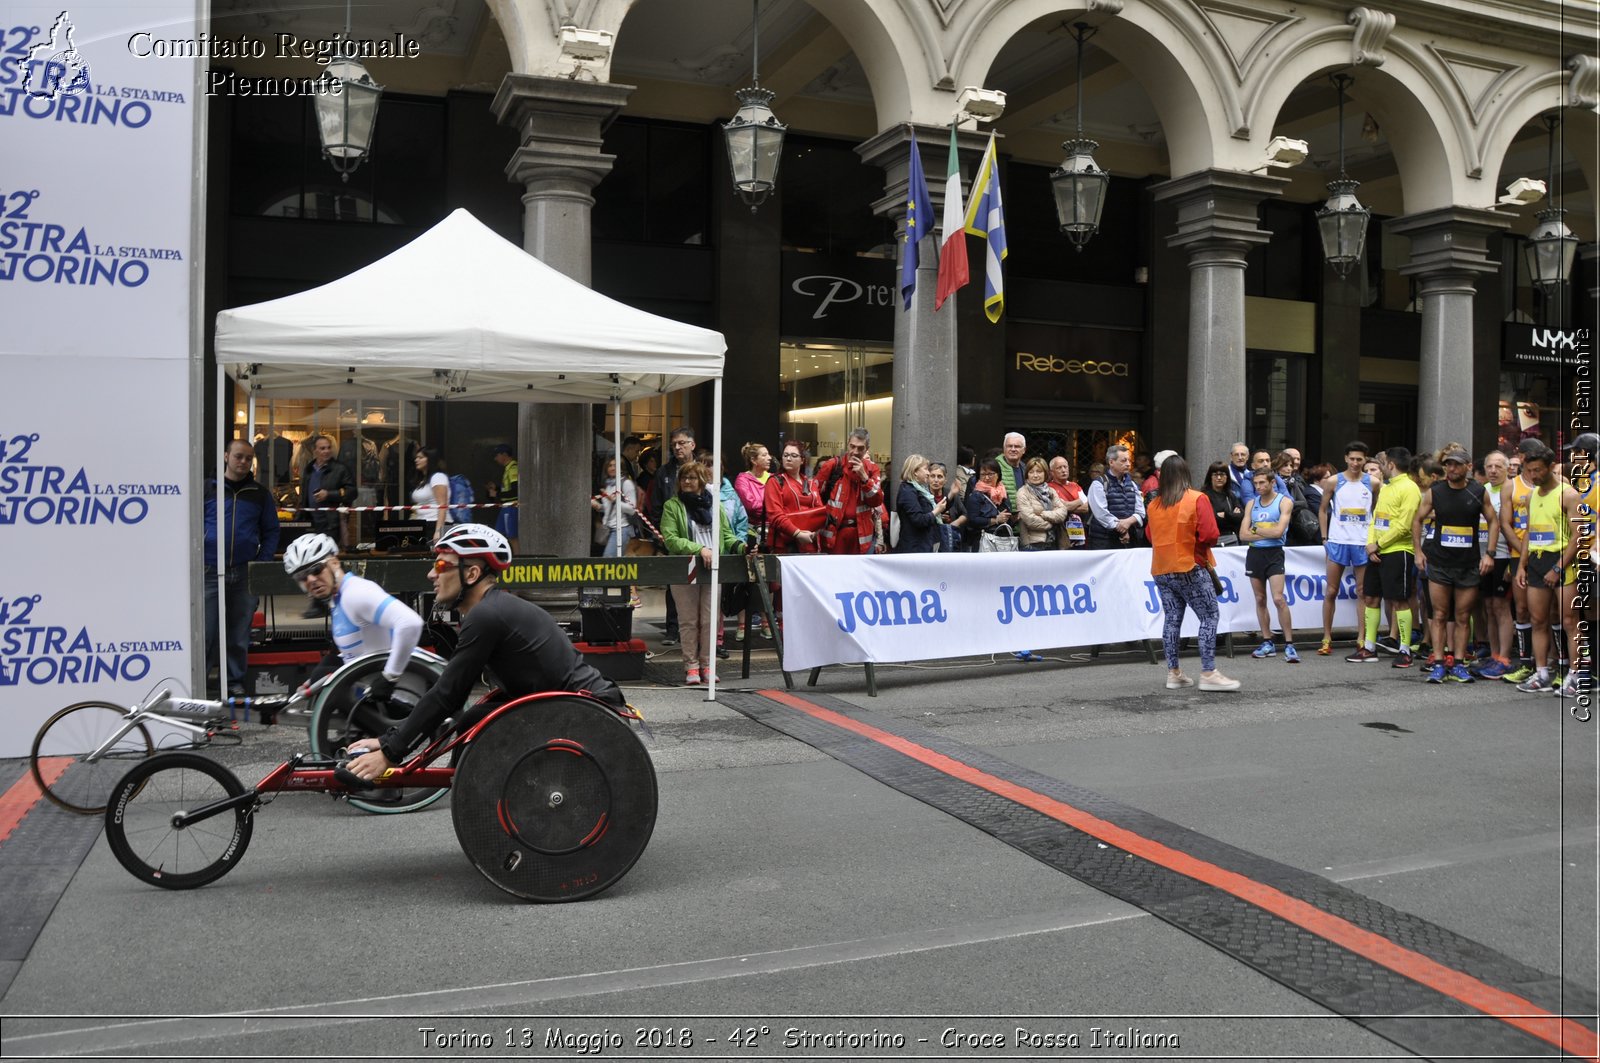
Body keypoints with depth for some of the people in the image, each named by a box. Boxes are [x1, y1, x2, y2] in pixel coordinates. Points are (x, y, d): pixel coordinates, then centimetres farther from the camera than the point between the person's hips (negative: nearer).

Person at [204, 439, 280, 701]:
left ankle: (234, 681, 20)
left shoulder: (260, 494, 9)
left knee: (239, 634, 9)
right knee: (205, 631, -3)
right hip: (210, 572, -2)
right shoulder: (207, 488, 3)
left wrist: (263, 562, 0)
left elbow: (271, 531, 12)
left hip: (245, 573, 2)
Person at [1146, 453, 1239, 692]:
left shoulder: (1153, 504, 5)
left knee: (1172, 618, 10)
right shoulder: (1197, 499, -8)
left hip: (1161, 570, 5)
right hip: (1190, 567, -5)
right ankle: (1208, 674, -4)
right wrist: (1199, 545, 5)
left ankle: (1173, 673, 12)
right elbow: (1210, 535, -14)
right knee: (1209, 617, 1)